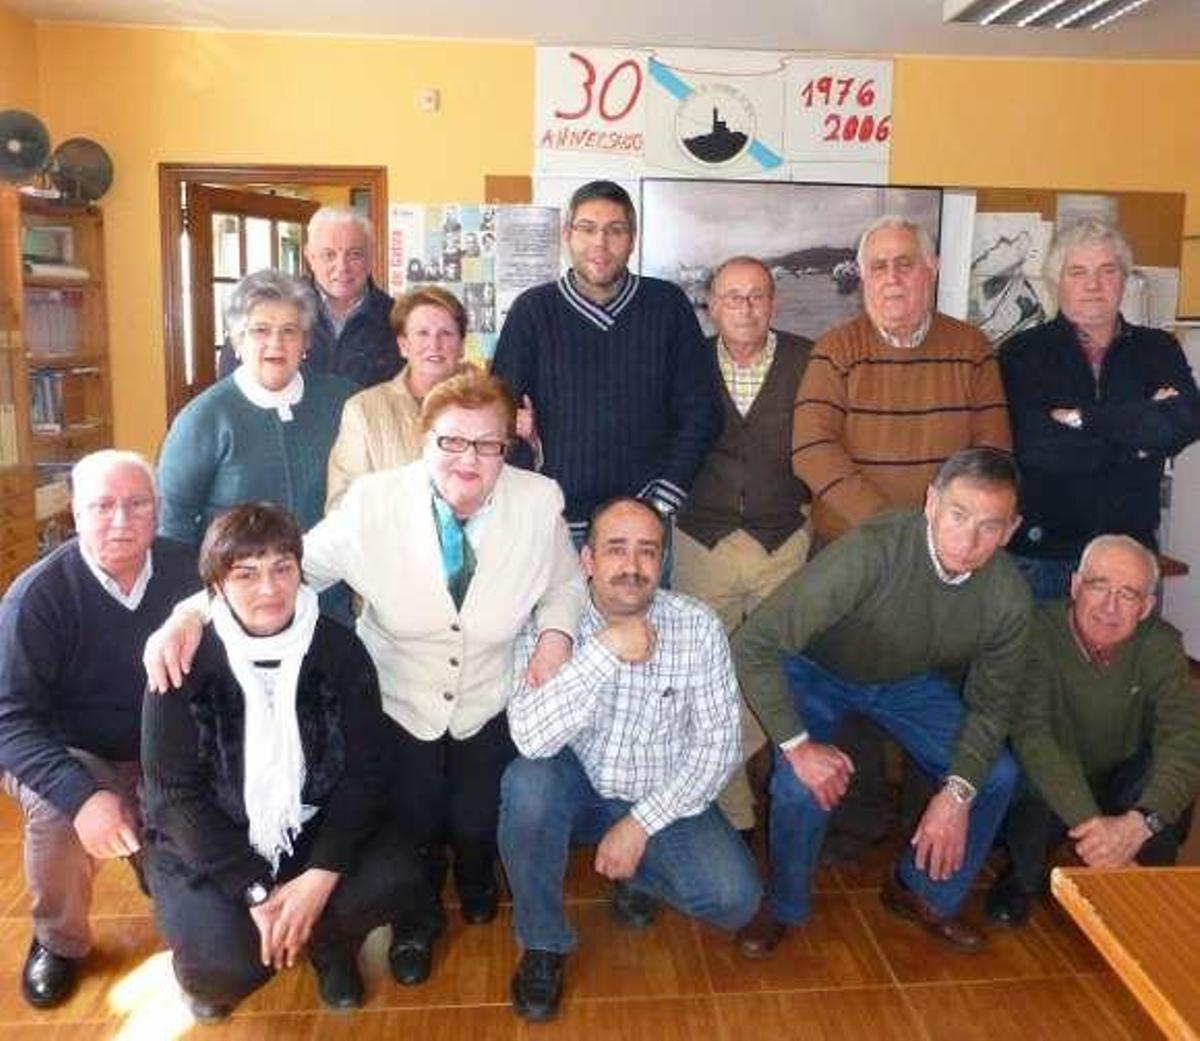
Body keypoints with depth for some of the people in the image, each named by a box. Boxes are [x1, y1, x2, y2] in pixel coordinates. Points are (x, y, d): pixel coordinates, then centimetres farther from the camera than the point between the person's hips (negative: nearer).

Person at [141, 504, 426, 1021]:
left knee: (396, 877, -23)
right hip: (205, 844, -2)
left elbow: (363, 774, -8)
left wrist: (320, 877, -21)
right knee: (230, 961, -25)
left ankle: (331, 947, 12)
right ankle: (206, 966, 14)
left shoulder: (340, 650, -8)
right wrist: (257, 891, -20)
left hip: (312, 828, 2)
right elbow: (174, 794, -13)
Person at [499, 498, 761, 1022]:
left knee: (734, 899, -20)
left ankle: (637, 867, 15)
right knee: (528, 781, -33)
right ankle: (543, 945, -8)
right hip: (579, 792, -1)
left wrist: (641, 823, -18)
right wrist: (605, 651, -37)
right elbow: (532, 738, -31)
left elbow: (717, 742, -12)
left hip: (663, 801, 1)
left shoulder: (698, 628, -12)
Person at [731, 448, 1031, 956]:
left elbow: (991, 704, -6)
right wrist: (796, 744, -36)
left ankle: (927, 893, 20)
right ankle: (784, 906, 7)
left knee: (997, 776, -7)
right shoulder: (869, 553, -39)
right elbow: (752, 645, -36)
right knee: (801, 785, -26)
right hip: (819, 670, -4)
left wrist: (958, 792, -20)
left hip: (912, 682, 5)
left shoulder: (1008, 597, -22)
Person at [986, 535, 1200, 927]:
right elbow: (1031, 733, -36)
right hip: (1051, 790, -2)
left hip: (1122, 788, 2)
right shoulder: (1039, 630, -25)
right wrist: (1091, 823, -49)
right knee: (1033, 785, -34)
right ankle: (1022, 879, -1)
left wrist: (1138, 824, -46)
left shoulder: (1161, 644, -16)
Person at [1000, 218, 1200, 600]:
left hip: (1130, 551, 3)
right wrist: (1139, 437, -7)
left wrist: (1082, 421, -15)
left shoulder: (1158, 350, 9)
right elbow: (1037, 448, -16)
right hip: (1039, 553, -2)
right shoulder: (1023, 353, -2)